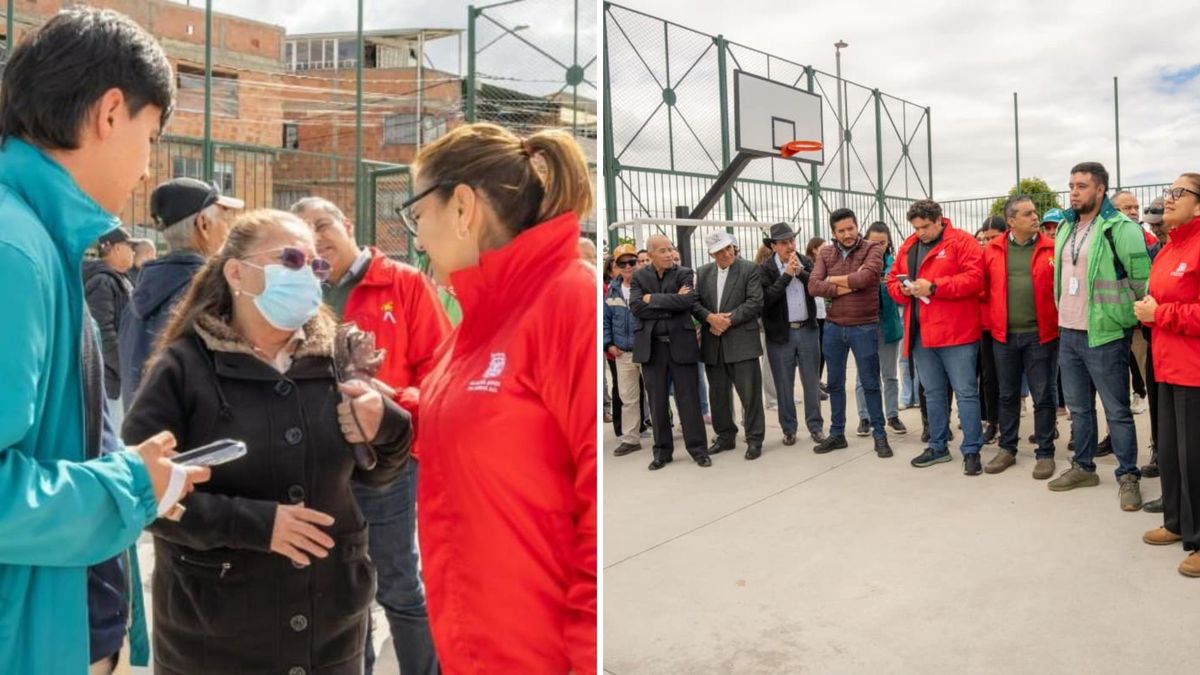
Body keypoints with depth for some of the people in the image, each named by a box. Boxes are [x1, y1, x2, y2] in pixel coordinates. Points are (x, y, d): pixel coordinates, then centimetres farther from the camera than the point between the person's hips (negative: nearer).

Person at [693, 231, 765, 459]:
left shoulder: (750, 269, -1)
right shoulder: (703, 272, 12)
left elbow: (755, 302, -10)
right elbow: (695, 302, 6)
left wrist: (728, 320, -15)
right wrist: (710, 317, -12)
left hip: (742, 341, -4)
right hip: (713, 344, 5)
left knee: (750, 393, -2)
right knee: (718, 393, 12)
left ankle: (754, 439, 9)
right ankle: (725, 436, 25)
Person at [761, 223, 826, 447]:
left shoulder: (805, 262, 6)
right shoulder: (765, 268, -5)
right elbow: (767, 297, -17)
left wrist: (801, 272, -16)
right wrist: (787, 275, -18)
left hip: (807, 329, 3)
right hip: (781, 333, -2)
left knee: (812, 381, 8)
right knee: (784, 384, 5)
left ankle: (815, 426, 19)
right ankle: (789, 429, 17)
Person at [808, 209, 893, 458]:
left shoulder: (873, 248, -6)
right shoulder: (825, 253, 4)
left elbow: (865, 277, -24)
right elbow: (814, 286, -9)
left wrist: (834, 279, -10)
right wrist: (849, 286, -15)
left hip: (865, 327, -4)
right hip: (833, 327, 4)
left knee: (870, 383, 5)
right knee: (834, 383, 12)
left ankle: (880, 435, 17)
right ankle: (837, 433, 25)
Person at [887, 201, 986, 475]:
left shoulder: (961, 242, -5)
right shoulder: (908, 247, 14)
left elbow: (974, 277, -16)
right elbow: (892, 281, 16)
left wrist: (934, 287, -20)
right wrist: (902, 289, -7)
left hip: (956, 332, -6)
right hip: (920, 334, 6)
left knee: (965, 392, -1)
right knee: (933, 393, 14)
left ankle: (971, 450, 7)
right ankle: (938, 447, 25)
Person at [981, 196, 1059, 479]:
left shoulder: (1051, 248, -1)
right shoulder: (993, 250, 4)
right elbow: (983, 288, 7)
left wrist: (1058, 322, -6)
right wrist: (990, 322, 3)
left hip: (1040, 334, -2)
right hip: (1004, 335, 2)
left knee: (1043, 395, 4)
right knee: (1007, 394, 12)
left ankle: (1045, 453, 16)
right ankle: (1007, 448, 25)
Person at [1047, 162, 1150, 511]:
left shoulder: (1121, 229, -12)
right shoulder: (1065, 227, 11)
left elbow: (1142, 280, -11)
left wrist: (1140, 325, -8)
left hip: (1104, 335, -7)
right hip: (1068, 333, 7)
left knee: (1117, 410, 2)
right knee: (1079, 407, 16)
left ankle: (1128, 476, 13)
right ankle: (1083, 467, 28)